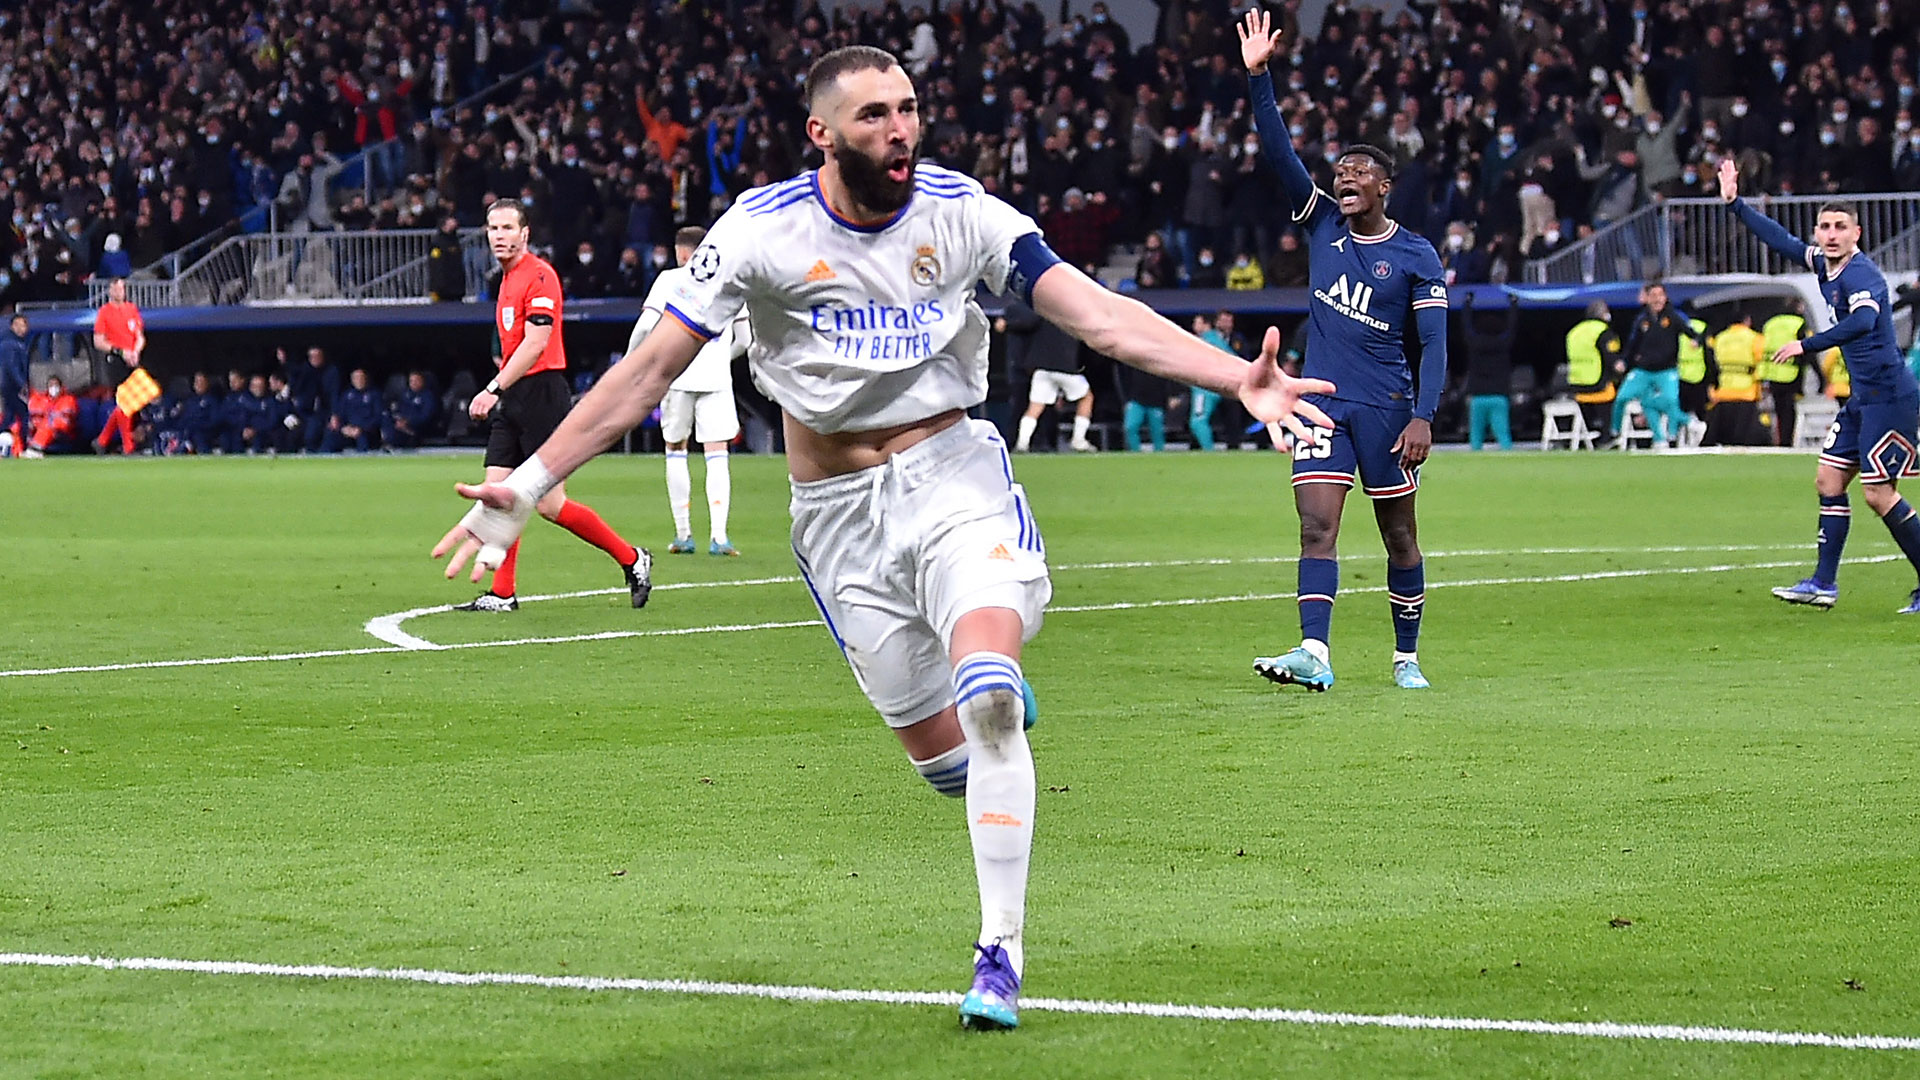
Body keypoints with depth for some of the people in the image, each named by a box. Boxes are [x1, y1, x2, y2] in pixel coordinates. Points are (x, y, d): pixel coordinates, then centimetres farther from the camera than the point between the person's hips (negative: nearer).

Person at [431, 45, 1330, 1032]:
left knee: (987, 697, -25)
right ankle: (1000, 691, 40)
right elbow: (650, 368, -5)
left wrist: (1240, 381, -24)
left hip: (952, 470, 0)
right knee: (942, 756, 0)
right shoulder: (763, 229, -9)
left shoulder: (961, 212, -7)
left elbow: (1101, 317, -11)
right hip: (837, 510, 0)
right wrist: (525, 486, -9)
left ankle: (1000, 953, -15)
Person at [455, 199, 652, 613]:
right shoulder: (508, 279, 18)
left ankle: (632, 560, 5)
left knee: (550, 504, -8)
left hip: (541, 393, -9)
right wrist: (499, 392, 17)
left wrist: (494, 389, -21)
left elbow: (535, 345, -19)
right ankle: (502, 594, 2)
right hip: (514, 401, 9)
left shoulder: (539, 275, -11)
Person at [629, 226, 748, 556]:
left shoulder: (671, 279, 1)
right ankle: (718, 535, -13)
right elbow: (744, 340, 12)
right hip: (717, 377, 1)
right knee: (717, 454, 0)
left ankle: (683, 534, 11)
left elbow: (646, 326, -8)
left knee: (675, 449, 13)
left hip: (677, 375, -1)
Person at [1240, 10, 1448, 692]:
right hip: (1322, 400, 2)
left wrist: (1423, 416, -16)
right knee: (1317, 525, -11)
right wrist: (1258, 78, -12)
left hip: (1386, 405, -2)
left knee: (1399, 534, 6)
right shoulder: (1322, 223, 7)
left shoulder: (1416, 256, -2)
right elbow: (1279, 153, -1)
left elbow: (1434, 343, -5)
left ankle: (1406, 658, 17)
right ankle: (1314, 656, -20)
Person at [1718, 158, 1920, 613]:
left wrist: (1806, 345, -38)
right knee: (1829, 479, 8)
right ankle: (1824, 583, 11)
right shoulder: (1825, 265, 10)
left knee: (1879, 494, -10)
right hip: (1864, 396, 10)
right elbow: (1784, 242, 25)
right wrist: (1735, 205, 27)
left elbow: (1863, 322, -36)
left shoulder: (1860, 274, -17)